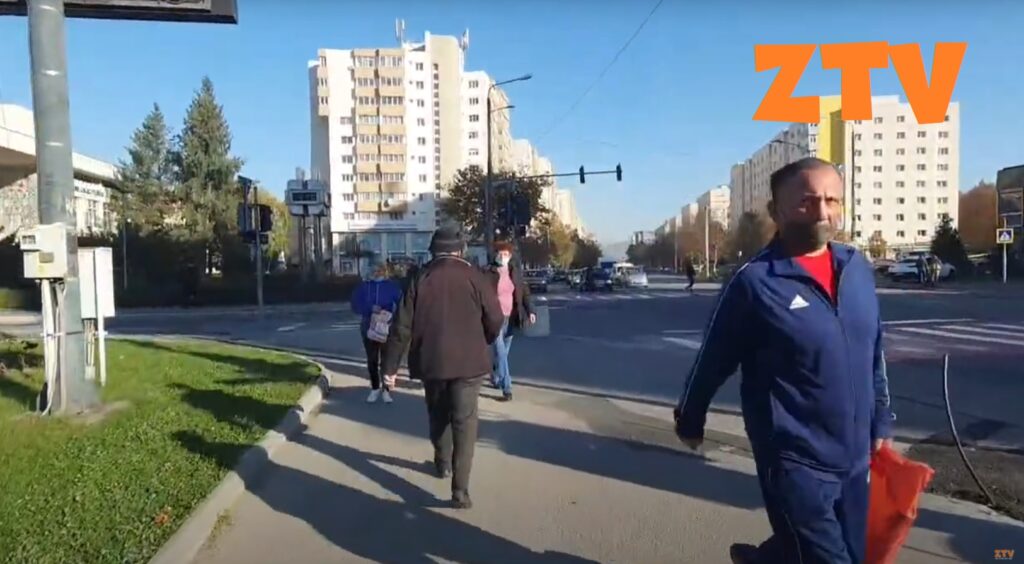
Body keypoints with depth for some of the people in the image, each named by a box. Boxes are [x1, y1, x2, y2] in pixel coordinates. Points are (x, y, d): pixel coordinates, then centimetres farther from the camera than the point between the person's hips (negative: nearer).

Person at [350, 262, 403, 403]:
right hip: (369, 328, 2)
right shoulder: (363, 286, 5)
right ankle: (375, 389, 23)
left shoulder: (393, 286, 0)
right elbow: (356, 305, -4)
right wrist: (371, 308, -21)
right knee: (372, 361, 10)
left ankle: (386, 390, 11)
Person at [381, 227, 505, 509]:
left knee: (439, 415, 23)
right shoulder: (475, 277, -3)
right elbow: (495, 321, -3)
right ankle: (460, 489, -6)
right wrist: (482, 343, 19)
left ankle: (443, 463, 41)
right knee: (464, 422, 0)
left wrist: (390, 366, 4)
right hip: (468, 361, -2)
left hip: (431, 361, 2)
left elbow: (402, 326, -2)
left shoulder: (421, 278, 0)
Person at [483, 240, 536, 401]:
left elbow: (524, 292, 6)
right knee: (500, 353, -8)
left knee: (504, 352, 16)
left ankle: (495, 376, 41)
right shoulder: (488, 273, -8)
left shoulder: (516, 272, 6)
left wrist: (530, 311, -6)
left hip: (510, 318, 5)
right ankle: (507, 388, -5)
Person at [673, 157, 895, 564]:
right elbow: (713, 360, -5)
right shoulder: (756, 282, -15)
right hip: (795, 460, -6)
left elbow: (874, 355, 13)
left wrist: (881, 421, 16)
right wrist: (690, 421, 5)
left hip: (855, 455, 6)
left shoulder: (858, 269, 2)